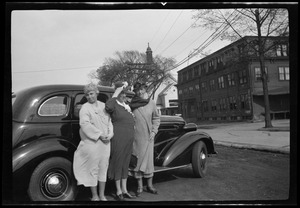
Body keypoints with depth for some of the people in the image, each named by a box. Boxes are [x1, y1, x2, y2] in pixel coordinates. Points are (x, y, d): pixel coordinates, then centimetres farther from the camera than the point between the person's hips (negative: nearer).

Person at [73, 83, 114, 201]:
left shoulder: (103, 106, 13)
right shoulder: (85, 108, -3)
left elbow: (109, 121, 12)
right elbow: (85, 124, -15)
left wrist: (109, 134, -4)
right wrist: (99, 134, -18)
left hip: (105, 142, 5)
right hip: (91, 143, -5)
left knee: (103, 168, 11)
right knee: (93, 169, 2)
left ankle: (102, 195, 23)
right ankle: (94, 196, 17)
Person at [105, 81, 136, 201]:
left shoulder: (126, 105, 15)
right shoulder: (114, 105, -10)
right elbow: (108, 107, -34)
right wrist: (116, 92, -28)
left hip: (129, 139, 8)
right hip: (118, 138, -8)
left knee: (125, 164, 14)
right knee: (118, 163, 2)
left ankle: (124, 190, 24)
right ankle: (118, 192, 14)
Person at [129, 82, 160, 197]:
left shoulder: (151, 103, 2)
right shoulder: (131, 103, -3)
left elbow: (156, 118, 8)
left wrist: (154, 131, 1)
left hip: (148, 136, 1)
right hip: (135, 136, -1)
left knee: (148, 159, 7)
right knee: (137, 159, 5)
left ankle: (150, 185, 21)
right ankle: (139, 186, 18)